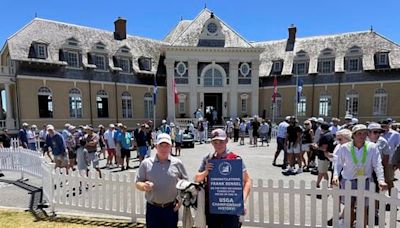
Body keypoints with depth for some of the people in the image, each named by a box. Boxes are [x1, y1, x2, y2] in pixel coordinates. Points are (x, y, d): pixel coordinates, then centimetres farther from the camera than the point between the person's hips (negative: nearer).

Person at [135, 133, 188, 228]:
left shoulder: (177, 163, -2)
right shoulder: (146, 163, -3)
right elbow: (137, 183, 1)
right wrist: (144, 186, -21)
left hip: (171, 208, 0)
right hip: (152, 208, 0)